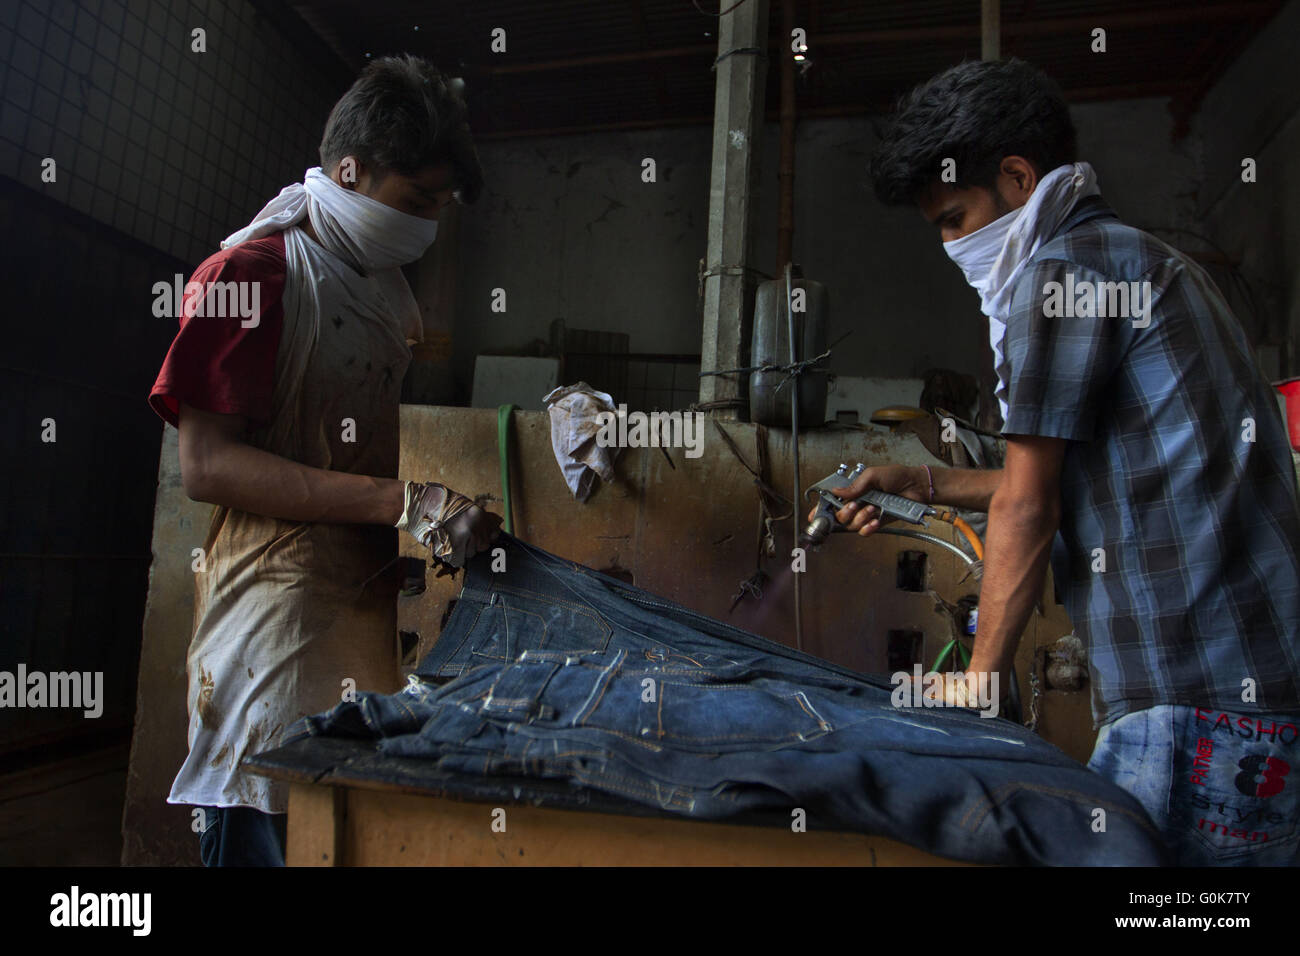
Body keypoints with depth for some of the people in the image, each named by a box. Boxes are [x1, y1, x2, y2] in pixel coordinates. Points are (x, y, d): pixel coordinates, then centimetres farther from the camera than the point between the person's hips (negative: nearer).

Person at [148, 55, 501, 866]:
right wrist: (405, 502, -21)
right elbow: (207, 466, -16)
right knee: (266, 835, 2)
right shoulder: (252, 273, -8)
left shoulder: (390, 290, 18)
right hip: (275, 611, -7)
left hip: (367, 610, 7)